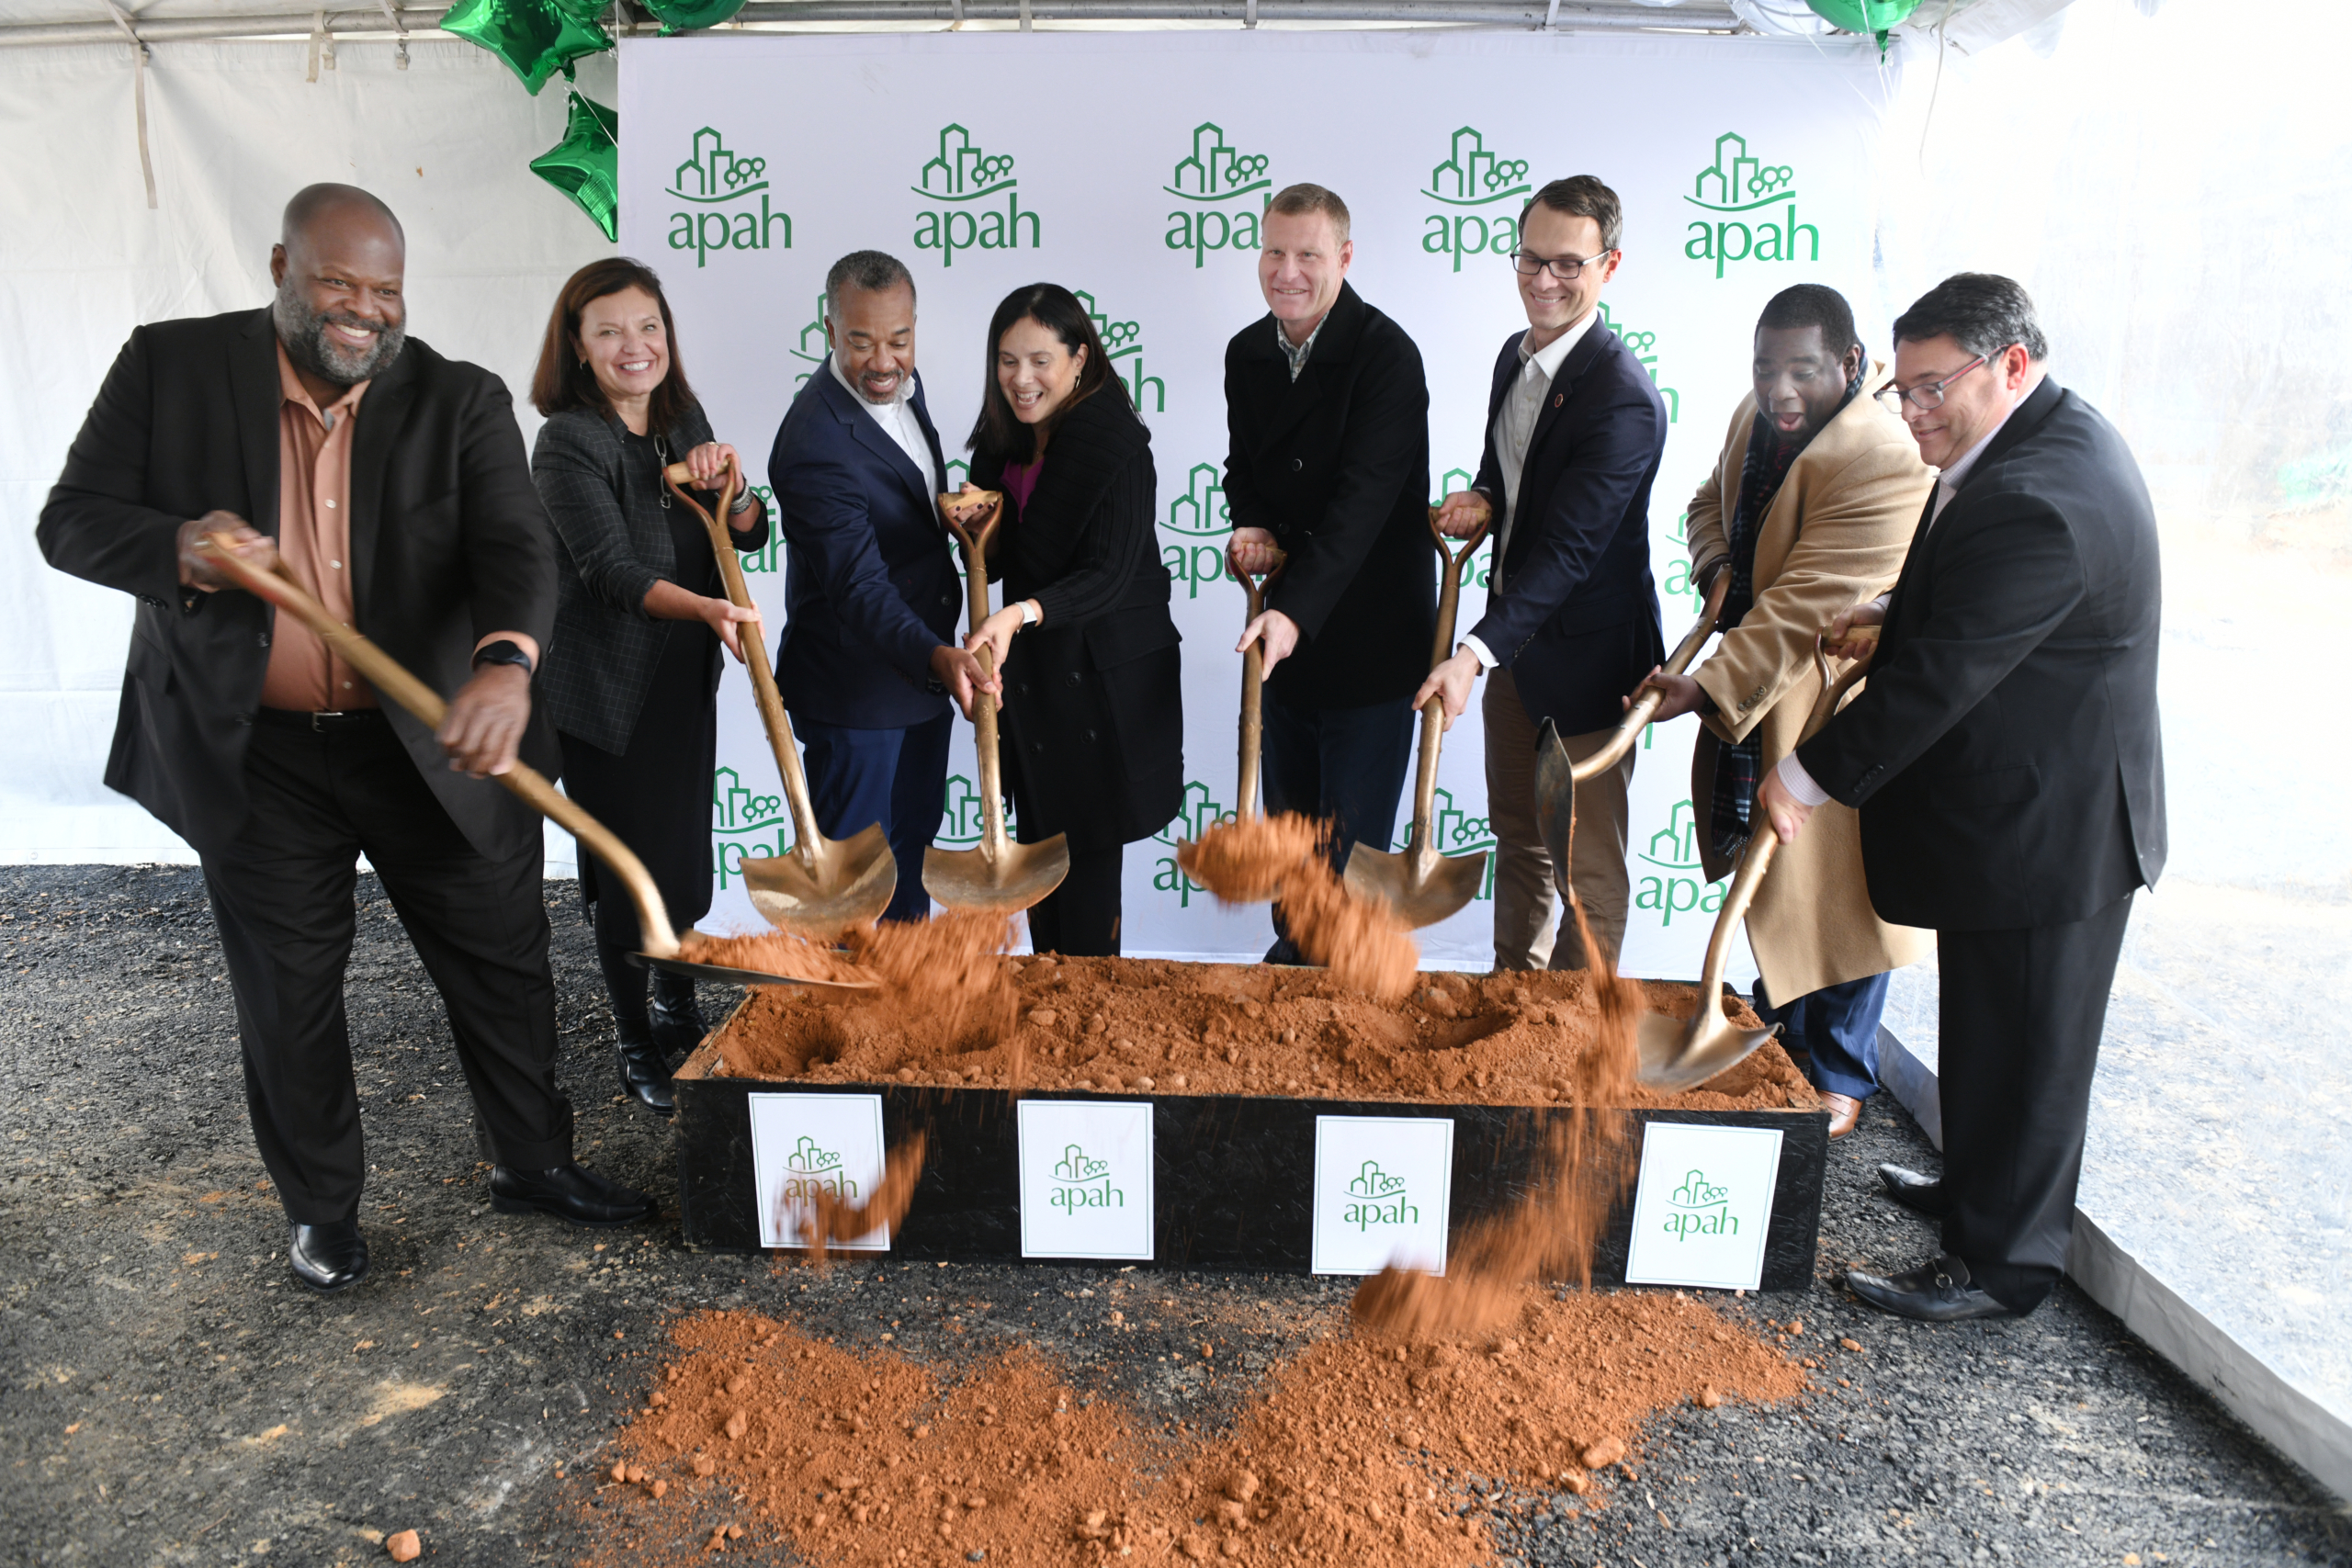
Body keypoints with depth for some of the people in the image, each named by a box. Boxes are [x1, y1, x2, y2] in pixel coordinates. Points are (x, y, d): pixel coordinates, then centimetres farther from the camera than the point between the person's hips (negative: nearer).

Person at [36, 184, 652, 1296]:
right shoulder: (170, 369, -3)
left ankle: (533, 1164, 34)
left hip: (434, 745, 1)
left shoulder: (461, 401, -4)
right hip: (255, 753, 0)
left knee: (503, 963, 11)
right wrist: (182, 549, -25)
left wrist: (506, 663, -38)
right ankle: (321, 1209, 35)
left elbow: (516, 544, -18)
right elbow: (73, 520, -2)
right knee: (287, 996, 13)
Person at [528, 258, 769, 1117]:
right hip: (606, 688, -6)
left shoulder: (683, 418, 5)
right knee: (629, 868, 3)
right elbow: (613, 572, -24)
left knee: (687, 854, 16)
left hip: (686, 679, 6)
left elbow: (750, 536, 6)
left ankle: (679, 1006, 39)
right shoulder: (568, 442, -15)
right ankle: (634, 1040, 23)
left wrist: (727, 486, -15)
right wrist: (706, 608, -41)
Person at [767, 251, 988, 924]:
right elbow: (859, 587, -36)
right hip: (854, 691, -9)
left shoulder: (901, 385, 1)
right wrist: (935, 656, -49)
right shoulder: (815, 444, -28)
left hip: (924, 665, 9)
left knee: (912, 841, 24)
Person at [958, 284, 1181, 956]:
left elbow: (1108, 576, -24)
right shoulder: (1002, 440, 6)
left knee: (1088, 857, 1)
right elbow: (996, 564, 12)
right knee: (1039, 847, 16)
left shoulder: (1117, 446, -16)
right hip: (1031, 674, 8)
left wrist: (1020, 614, -38)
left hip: (1100, 681, -7)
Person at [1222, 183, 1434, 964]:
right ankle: (1292, 948, 39)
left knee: (1353, 833, 4)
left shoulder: (1387, 355, -17)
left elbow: (1363, 497, -26)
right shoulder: (1246, 352, 5)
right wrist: (1252, 523, -6)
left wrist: (1296, 610, -36)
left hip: (1369, 635, -6)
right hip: (1283, 632, 6)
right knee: (1287, 814, 19)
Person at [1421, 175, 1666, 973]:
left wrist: (1474, 652, -38)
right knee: (1517, 835, 22)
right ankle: (1514, 985, 40)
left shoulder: (1624, 399, -23)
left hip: (1586, 654, -8)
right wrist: (1481, 500, -4)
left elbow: (1568, 548, -29)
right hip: (1515, 637, 9)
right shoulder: (1516, 353, 5)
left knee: (1587, 863, 6)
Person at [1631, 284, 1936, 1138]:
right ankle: (1778, 1038, 43)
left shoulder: (1888, 465, -26)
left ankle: (1840, 1079, 21)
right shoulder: (1756, 417, 2)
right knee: (1766, 875, 21)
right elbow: (1713, 500, 19)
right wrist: (1717, 567, -2)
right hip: (1753, 691, 9)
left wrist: (1708, 688, -35)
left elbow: (1804, 606, -31)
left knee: (1834, 889, 3)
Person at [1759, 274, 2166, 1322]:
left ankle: (2004, 1263, 20)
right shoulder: (2052, 439, 8)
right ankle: (1978, 1187, 41)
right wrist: (1896, 613, 7)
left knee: (2020, 1044, 4)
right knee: (1990, 1028, 23)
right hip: (2021, 808, 10)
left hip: (2045, 829, -10)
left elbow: (1940, 676, -27)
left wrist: (1809, 780, -19)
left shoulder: (2037, 501, -27)